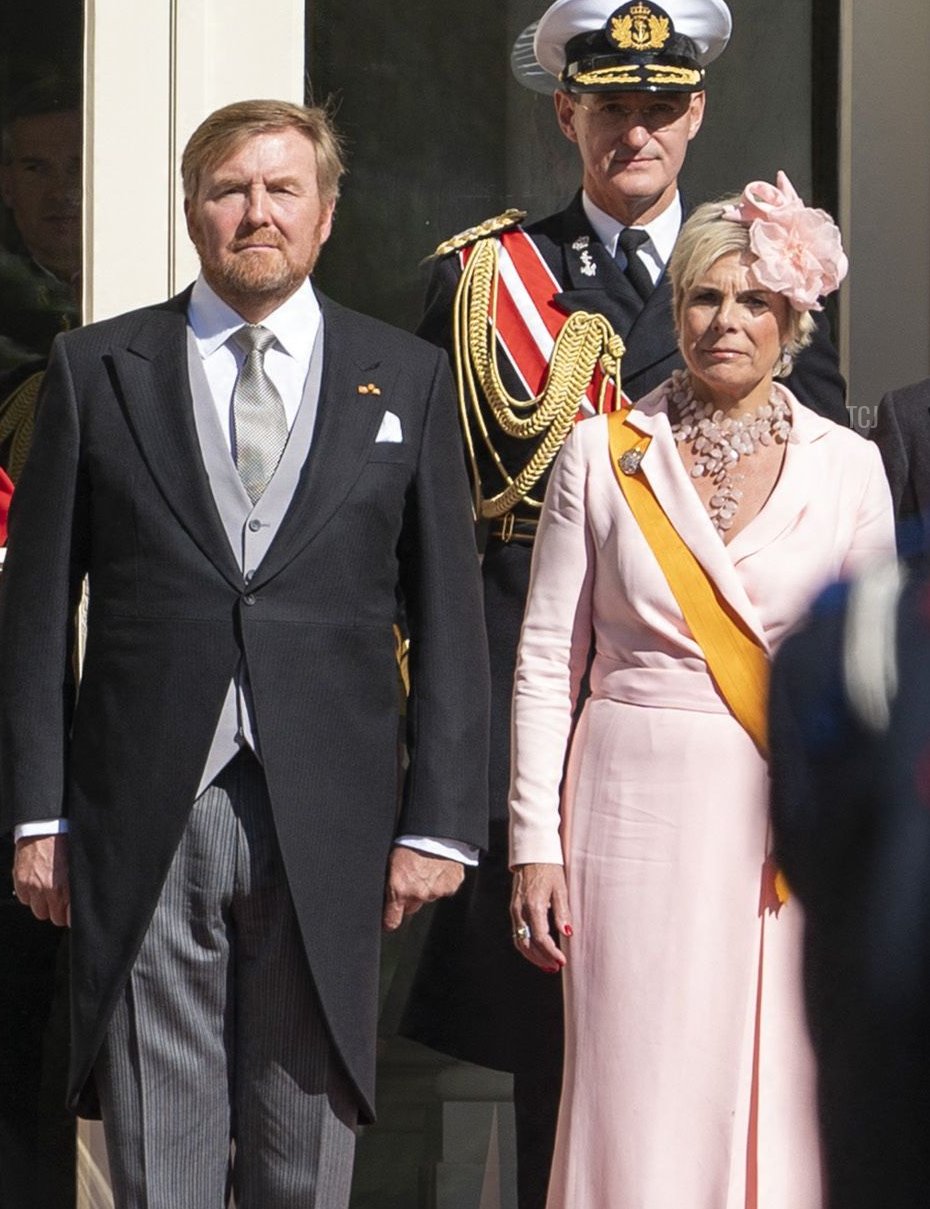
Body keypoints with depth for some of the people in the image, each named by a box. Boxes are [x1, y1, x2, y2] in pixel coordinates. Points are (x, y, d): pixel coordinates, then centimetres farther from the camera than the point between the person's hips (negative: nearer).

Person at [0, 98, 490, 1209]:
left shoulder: (407, 380, 9)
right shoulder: (96, 369, 7)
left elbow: (448, 619, 7)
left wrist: (439, 822, -1)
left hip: (326, 827, 0)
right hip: (143, 825, 0)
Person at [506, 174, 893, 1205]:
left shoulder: (848, 467, 7)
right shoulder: (605, 453, 4)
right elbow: (545, 662, 4)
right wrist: (536, 843, -2)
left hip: (794, 830, 1)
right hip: (639, 811, -1)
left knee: (785, 1111, 1)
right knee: (642, 1117, -3)